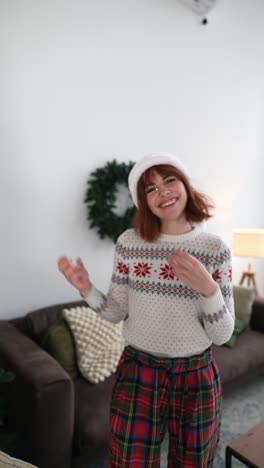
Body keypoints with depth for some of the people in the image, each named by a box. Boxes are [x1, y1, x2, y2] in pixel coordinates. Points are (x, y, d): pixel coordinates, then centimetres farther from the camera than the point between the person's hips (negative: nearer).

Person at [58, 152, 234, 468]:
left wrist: (208, 287, -27)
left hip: (197, 376, 1)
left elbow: (223, 335, -10)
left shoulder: (216, 248, -10)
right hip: (138, 373, 0)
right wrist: (86, 289, -19)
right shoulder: (129, 243, -9)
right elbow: (117, 312, -2)